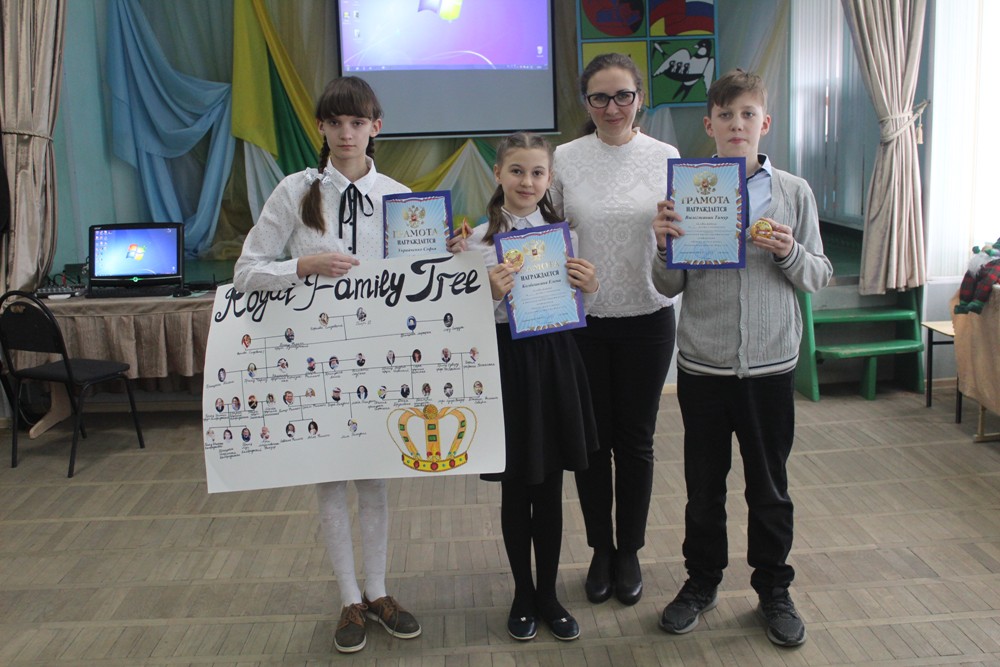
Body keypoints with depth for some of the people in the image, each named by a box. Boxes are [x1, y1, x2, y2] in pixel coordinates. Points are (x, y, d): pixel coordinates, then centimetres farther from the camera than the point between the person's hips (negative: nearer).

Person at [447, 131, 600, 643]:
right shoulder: (479, 239, -5)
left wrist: (589, 286, -9)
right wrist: (491, 292, -24)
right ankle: (523, 595, 30)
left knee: (550, 488, 12)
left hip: (555, 360, 2)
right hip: (506, 360, -2)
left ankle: (547, 594, 29)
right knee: (515, 488, 10)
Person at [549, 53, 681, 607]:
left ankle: (629, 551, 30)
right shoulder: (565, 159, -2)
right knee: (591, 439, 10)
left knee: (635, 440, 11)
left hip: (646, 318, 0)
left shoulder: (666, 158, -1)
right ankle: (600, 550, 30)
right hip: (582, 318, 0)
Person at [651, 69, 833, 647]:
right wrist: (665, 246, -17)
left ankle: (774, 589, 32)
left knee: (770, 486, 13)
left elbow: (821, 276, 4)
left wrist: (789, 255, -15)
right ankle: (702, 582, 33)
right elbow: (670, 286, 2)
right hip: (703, 363, 0)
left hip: (771, 362, 0)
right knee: (704, 483, 14)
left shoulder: (794, 192, 0)